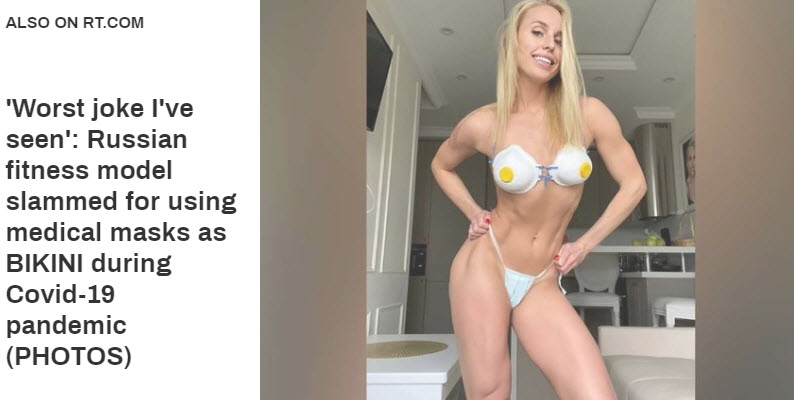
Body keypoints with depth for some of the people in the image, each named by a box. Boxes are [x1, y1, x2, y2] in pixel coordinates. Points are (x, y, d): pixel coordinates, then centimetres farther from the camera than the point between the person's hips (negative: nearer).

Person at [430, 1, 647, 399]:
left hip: (542, 283, 2)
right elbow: (441, 165, 16)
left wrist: (586, 244, 3)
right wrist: (473, 213, 4)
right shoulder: (483, 123, -6)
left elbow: (633, 183, 5)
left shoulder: (587, 113, -5)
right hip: (485, 265, -1)